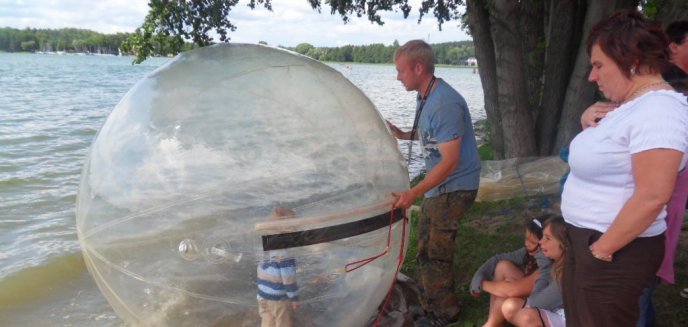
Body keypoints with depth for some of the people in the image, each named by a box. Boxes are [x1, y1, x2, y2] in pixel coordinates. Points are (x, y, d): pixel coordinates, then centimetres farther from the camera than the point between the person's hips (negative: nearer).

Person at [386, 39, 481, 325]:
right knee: (427, 247, 20)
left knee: (435, 253, 0)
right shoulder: (425, 97, 4)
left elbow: (450, 162, -28)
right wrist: (403, 135, 2)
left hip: (454, 188, -10)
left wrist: (413, 193, -33)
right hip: (438, 186, 10)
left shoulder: (445, 104, -26)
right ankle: (429, 303, 38)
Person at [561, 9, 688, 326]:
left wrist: (602, 250, -21)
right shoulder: (629, 105, 10)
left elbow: (652, 196, -27)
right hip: (587, 239, 10)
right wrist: (591, 123, 6)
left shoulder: (657, 109, -22)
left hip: (618, 251, -10)